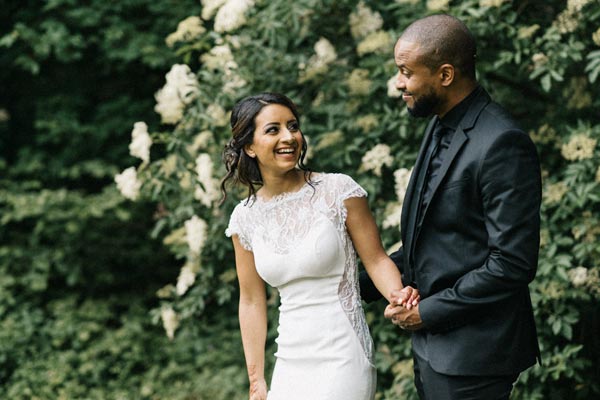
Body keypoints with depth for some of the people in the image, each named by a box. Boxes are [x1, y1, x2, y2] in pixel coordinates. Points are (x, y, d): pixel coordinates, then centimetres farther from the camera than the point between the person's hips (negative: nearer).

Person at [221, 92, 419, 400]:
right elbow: (252, 301, 8)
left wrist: (398, 295, -26)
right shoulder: (245, 218, 2)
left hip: (342, 359, -4)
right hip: (290, 362, 4)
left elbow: (376, 259, -5)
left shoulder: (338, 190, -8)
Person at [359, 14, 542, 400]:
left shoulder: (502, 144, -20)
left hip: (471, 355, -8)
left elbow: (512, 264, -22)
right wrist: (363, 285, 9)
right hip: (432, 346, 9)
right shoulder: (441, 127, 9)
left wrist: (428, 311, -16)